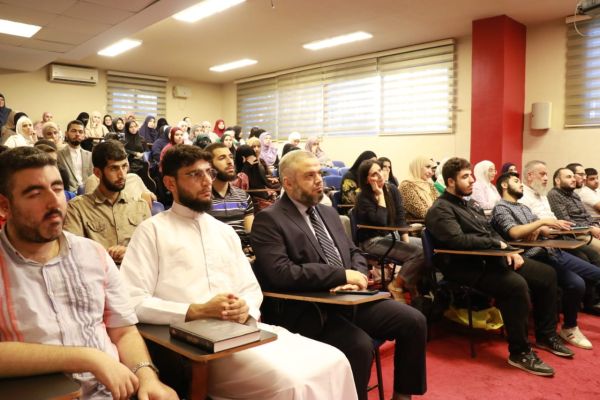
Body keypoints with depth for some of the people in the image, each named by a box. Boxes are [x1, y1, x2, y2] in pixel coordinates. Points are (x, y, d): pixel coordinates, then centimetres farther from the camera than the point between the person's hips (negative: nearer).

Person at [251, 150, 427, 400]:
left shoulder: (329, 212, 16)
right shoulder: (268, 220, -8)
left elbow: (353, 253, 19)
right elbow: (281, 274, -20)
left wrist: (357, 277, -7)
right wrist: (342, 275, -19)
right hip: (308, 311, -7)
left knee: (414, 321, -5)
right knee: (360, 345, -30)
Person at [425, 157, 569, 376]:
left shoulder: (470, 203, 19)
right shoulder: (440, 210, -11)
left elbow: (491, 232, 21)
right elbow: (458, 240, -24)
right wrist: (499, 243, -13)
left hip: (491, 258, 10)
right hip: (468, 267, -10)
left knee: (547, 274, 5)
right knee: (517, 285, -31)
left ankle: (546, 335, 19)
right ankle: (519, 352, -16)